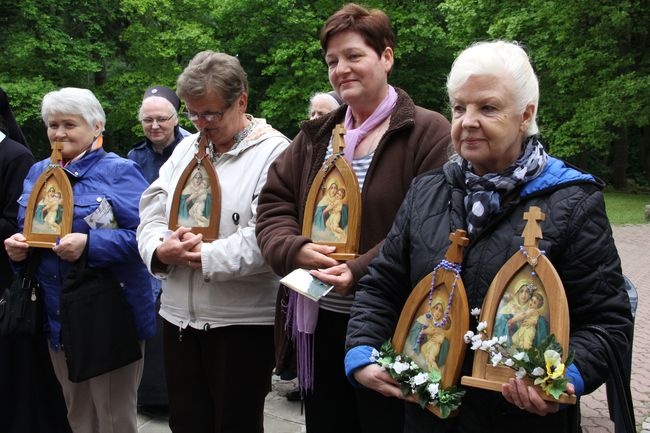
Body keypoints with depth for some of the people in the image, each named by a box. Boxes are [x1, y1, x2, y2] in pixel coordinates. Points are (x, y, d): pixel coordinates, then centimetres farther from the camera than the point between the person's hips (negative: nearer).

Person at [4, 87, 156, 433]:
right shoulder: (38, 173, 12)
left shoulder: (119, 172, -8)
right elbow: (25, 230, 18)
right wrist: (16, 245, -5)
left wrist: (90, 244, -28)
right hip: (56, 312, 6)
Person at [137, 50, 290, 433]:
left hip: (243, 320, -6)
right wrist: (160, 250, -11)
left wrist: (205, 257, -18)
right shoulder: (185, 149, 13)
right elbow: (152, 212, 9)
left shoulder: (275, 153, -9)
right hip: (179, 314, 6)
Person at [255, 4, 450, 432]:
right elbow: (274, 204, 9)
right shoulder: (315, 136, 12)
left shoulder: (428, 134, -7)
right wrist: (295, 249, -12)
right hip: (317, 323, 6)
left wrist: (360, 272, -24)